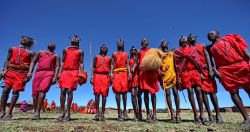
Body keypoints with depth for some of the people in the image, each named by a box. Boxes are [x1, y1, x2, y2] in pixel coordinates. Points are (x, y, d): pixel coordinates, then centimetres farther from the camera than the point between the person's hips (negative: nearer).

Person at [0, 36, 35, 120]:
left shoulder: (30, 53, 7)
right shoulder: (12, 49, 17)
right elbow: (7, 60, 14)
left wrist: (29, 74, -14)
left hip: (22, 73, -3)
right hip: (11, 71, 3)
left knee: (15, 91, -7)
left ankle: (9, 112, -2)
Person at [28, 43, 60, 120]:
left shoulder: (56, 56, 20)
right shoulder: (40, 52, 27)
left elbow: (57, 67, 7)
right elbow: (33, 62, 20)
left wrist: (55, 77, -7)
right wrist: (30, 72, 3)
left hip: (49, 73, -3)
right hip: (38, 72, 3)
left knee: (42, 90, -21)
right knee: (35, 93, -1)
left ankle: (37, 112, -21)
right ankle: (35, 112, 10)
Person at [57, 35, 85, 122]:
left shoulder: (80, 51, 14)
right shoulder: (65, 50, 21)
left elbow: (81, 63, 7)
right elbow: (63, 62, 17)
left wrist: (81, 74, -5)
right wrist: (60, 73, 7)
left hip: (74, 72, -3)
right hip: (65, 71, 3)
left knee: (70, 91, -9)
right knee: (63, 91, -2)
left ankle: (68, 113, -3)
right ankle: (62, 112, 5)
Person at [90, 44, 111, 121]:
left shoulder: (109, 58, 18)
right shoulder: (96, 57, 17)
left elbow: (110, 69, 12)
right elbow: (93, 67, 9)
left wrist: (111, 79, 1)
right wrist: (91, 76, -4)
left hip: (106, 76, 1)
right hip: (97, 76, 0)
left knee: (104, 94, -3)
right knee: (97, 94, -5)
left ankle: (102, 113, 3)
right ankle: (97, 113, -1)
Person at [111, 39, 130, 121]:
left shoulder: (126, 54, 19)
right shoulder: (114, 54, 17)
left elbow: (127, 64, 11)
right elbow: (112, 64, 9)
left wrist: (129, 73, -2)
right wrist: (111, 73, -6)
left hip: (124, 73, 1)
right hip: (116, 73, -1)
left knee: (124, 91, -4)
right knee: (117, 91, -6)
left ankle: (125, 110, 4)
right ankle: (119, 111, -1)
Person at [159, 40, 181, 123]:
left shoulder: (172, 52, 19)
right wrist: (159, 71, -13)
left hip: (173, 74, 1)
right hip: (164, 75, 0)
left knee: (175, 93, -4)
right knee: (167, 94, -4)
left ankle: (178, 114, 1)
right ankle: (172, 115, 0)